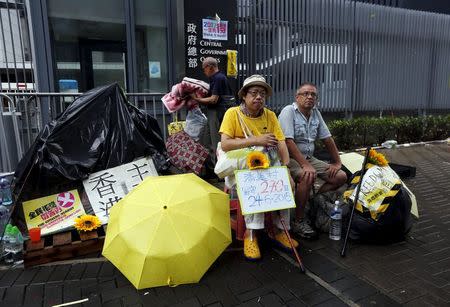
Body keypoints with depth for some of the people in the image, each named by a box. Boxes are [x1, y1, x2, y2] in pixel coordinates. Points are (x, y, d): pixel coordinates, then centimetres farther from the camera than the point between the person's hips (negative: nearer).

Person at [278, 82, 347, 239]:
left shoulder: (316, 113, 10)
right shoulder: (288, 111, -12)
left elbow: (328, 139, 14)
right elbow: (288, 141, -22)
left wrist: (337, 162, 10)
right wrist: (305, 165, -28)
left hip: (309, 158, 8)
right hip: (290, 158, -8)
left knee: (341, 177, -2)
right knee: (309, 177, -35)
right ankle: (299, 222, -19)